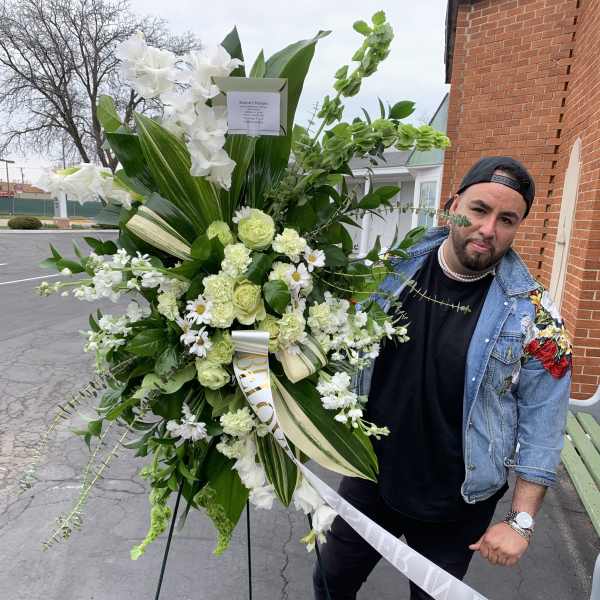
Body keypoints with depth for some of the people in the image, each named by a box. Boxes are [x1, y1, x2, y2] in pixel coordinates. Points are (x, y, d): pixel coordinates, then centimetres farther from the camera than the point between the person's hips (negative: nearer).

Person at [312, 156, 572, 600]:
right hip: (369, 478, 3)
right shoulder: (392, 270, -9)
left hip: (455, 507, -2)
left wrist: (521, 521, -9)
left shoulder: (534, 315, -16)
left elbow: (542, 425, -10)